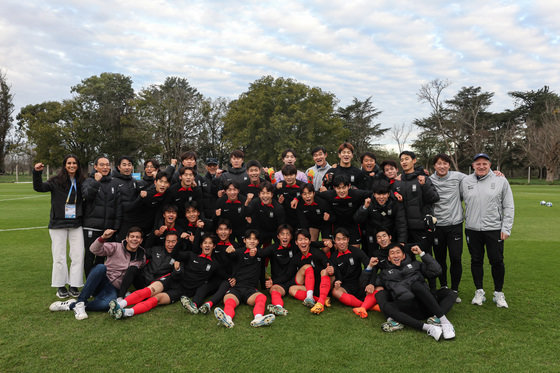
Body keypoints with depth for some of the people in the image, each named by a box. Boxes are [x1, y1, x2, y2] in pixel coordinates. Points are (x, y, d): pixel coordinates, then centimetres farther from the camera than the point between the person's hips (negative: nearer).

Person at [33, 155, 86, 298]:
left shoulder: (81, 182, 6)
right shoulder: (56, 181, -3)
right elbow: (39, 187, -15)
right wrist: (37, 173, -28)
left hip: (76, 224, 3)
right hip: (58, 224, -2)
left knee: (78, 255, 2)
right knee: (59, 256, 4)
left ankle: (74, 286, 13)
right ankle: (61, 286, 17)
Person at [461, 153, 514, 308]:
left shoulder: (501, 181, -1)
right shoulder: (465, 182, 4)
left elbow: (508, 207, 0)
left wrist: (506, 228, -5)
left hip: (494, 229, -2)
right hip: (472, 229, 2)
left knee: (497, 261, 2)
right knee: (476, 261, 9)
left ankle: (498, 293, 20)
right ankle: (479, 292, 23)